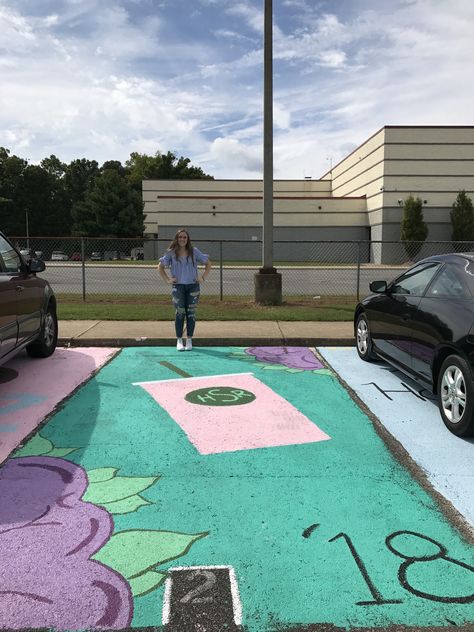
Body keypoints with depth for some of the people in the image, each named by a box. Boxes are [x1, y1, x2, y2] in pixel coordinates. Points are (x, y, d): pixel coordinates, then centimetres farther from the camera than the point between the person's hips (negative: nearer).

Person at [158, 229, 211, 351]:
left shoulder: (194, 251, 5)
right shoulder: (171, 253, 4)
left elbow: (208, 263, 13)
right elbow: (160, 267, 12)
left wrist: (202, 277, 4)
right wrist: (167, 280, 2)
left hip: (193, 286, 1)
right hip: (178, 286, -1)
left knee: (191, 313, 1)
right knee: (179, 313, -4)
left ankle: (189, 340, 10)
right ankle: (179, 340, 4)